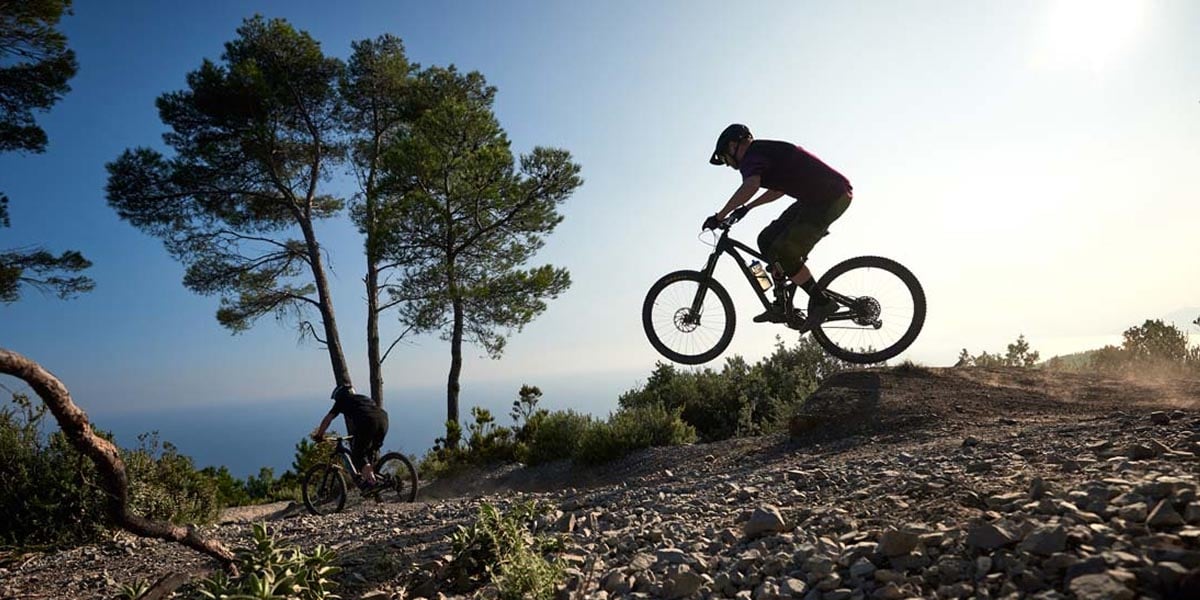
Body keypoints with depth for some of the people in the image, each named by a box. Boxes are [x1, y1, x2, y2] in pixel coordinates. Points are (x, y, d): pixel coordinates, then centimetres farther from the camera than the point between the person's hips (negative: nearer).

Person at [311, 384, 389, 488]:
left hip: (367, 423, -6)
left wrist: (319, 435, 38)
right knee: (373, 451, 25)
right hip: (384, 419, 6)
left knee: (358, 455, 6)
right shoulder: (364, 398, 39)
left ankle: (370, 480, -8)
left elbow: (327, 419, 24)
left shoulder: (342, 400, 23)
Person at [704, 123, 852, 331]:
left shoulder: (752, 155, -10)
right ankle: (782, 306, 11)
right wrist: (747, 207, 36)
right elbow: (780, 188, 37)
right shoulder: (765, 151, 21)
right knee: (768, 240, 10)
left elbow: (750, 186, -33)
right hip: (817, 197, 10)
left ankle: (822, 303, -4)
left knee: (782, 253, -15)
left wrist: (719, 216, -25)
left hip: (830, 197, -10)